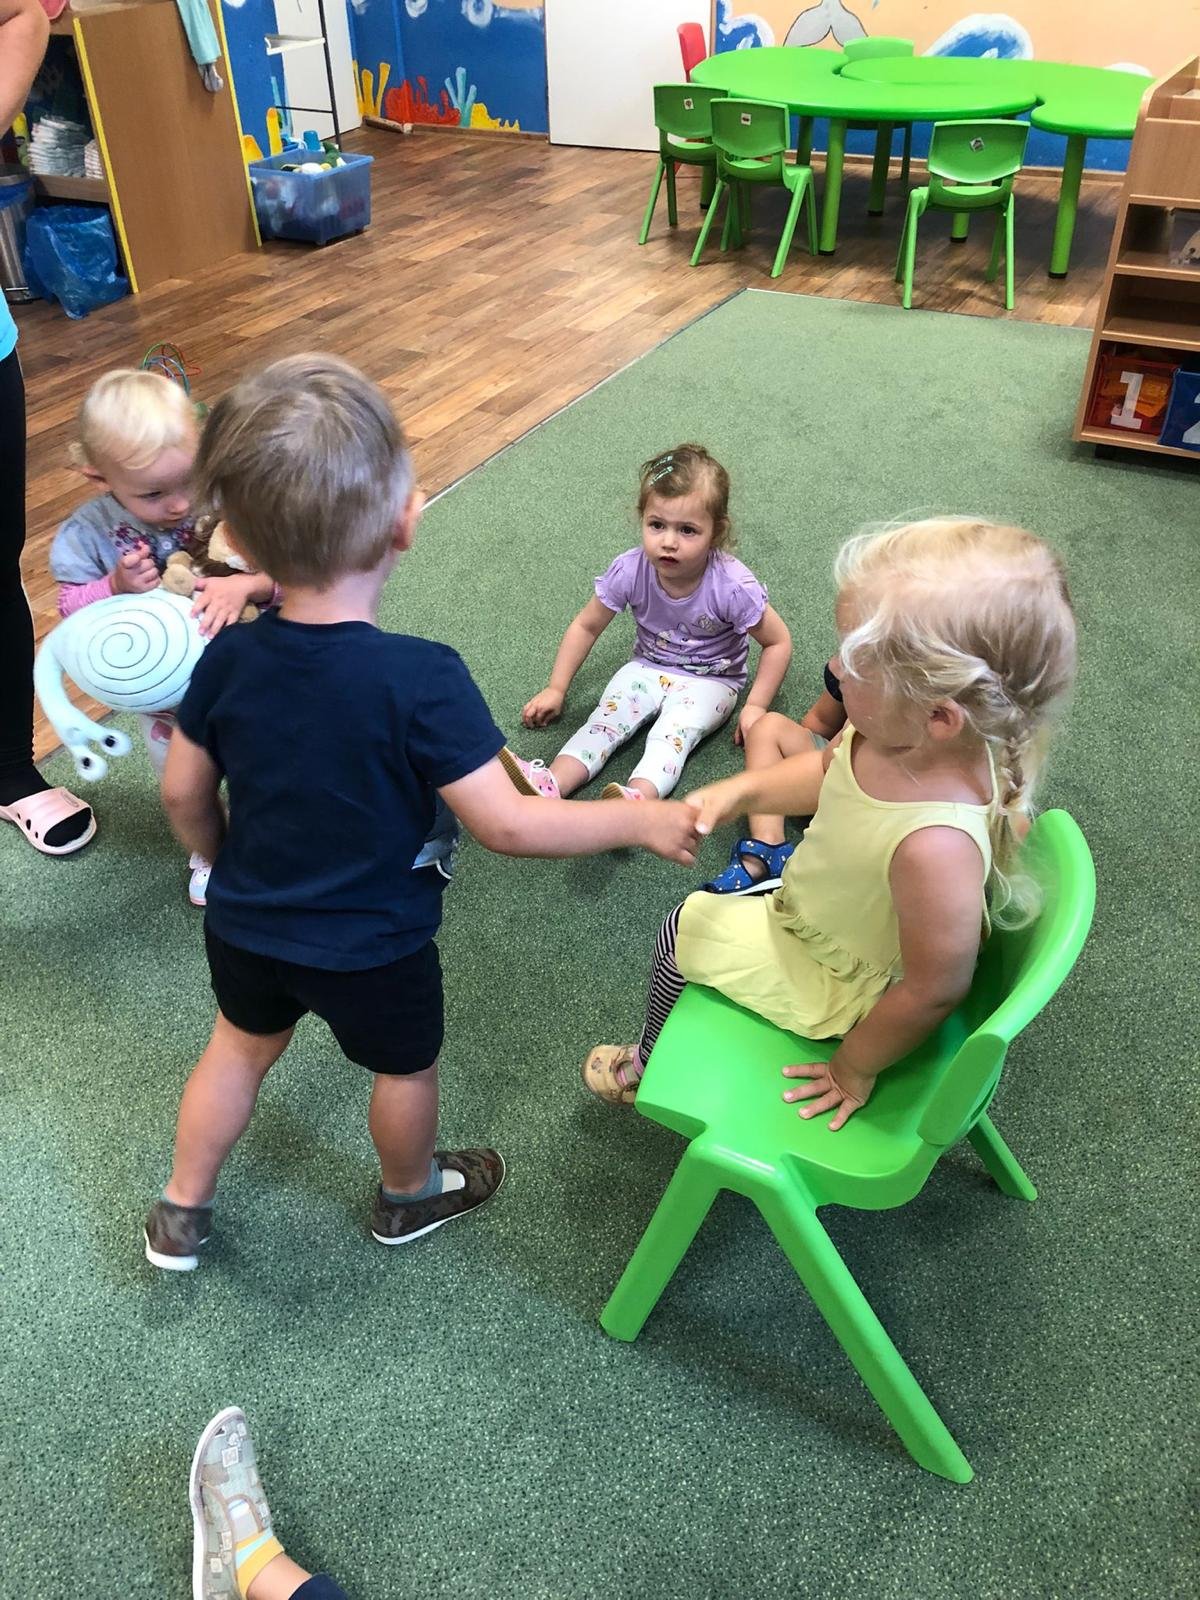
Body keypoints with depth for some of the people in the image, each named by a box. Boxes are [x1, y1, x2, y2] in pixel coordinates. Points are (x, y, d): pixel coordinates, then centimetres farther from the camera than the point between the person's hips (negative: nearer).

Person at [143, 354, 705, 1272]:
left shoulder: (229, 658, -15)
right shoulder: (420, 679, -31)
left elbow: (184, 795, -3)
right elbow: (507, 825, -29)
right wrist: (639, 820, -16)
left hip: (244, 922, 5)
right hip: (373, 946, -4)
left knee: (242, 1045, 30)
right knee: (405, 1065, 24)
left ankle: (182, 1213, 47)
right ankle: (410, 1196, 51)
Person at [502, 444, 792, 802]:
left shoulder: (732, 585, -26)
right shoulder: (630, 571, -19)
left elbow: (779, 642, -12)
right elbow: (586, 626, -4)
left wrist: (756, 706, -16)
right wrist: (556, 689, -4)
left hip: (709, 680, -3)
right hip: (647, 667, 3)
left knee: (673, 733, -30)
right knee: (605, 718, -22)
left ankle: (637, 798, -54)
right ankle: (549, 784, -40)